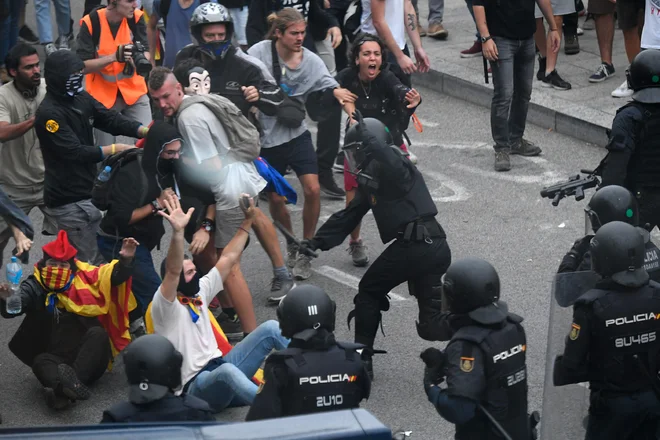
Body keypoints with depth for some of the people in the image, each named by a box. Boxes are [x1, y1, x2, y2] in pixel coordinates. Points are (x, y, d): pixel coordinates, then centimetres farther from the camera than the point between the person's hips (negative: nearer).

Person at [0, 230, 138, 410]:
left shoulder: (85, 278, 7)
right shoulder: (35, 287, 3)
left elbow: (115, 276, 8)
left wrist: (126, 260, -14)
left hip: (90, 360, 1)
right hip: (57, 361, -1)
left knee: (98, 333, -26)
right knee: (40, 361, -29)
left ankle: (74, 380, -46)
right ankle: (64, 389, -61)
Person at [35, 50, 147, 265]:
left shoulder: (81, 99, 6)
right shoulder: (48, 114, -19)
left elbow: (112, 119, 2)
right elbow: (75, 152, -22)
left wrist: (146, 132, -14)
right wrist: (114, 149, -19)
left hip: (87, 192, 9)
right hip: (68, 200, -9)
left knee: (96, 259, 16)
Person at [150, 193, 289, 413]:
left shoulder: (199, 291, 13)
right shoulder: (164, 307, -10)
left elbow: (228, 258, 19)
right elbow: (172, 272, -29)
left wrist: (248, 221, 16)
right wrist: (177, 232, -44)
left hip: (220, 366, 9)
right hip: (196, 387, -9)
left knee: (270, 328, -2)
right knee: (227, 371, -43)